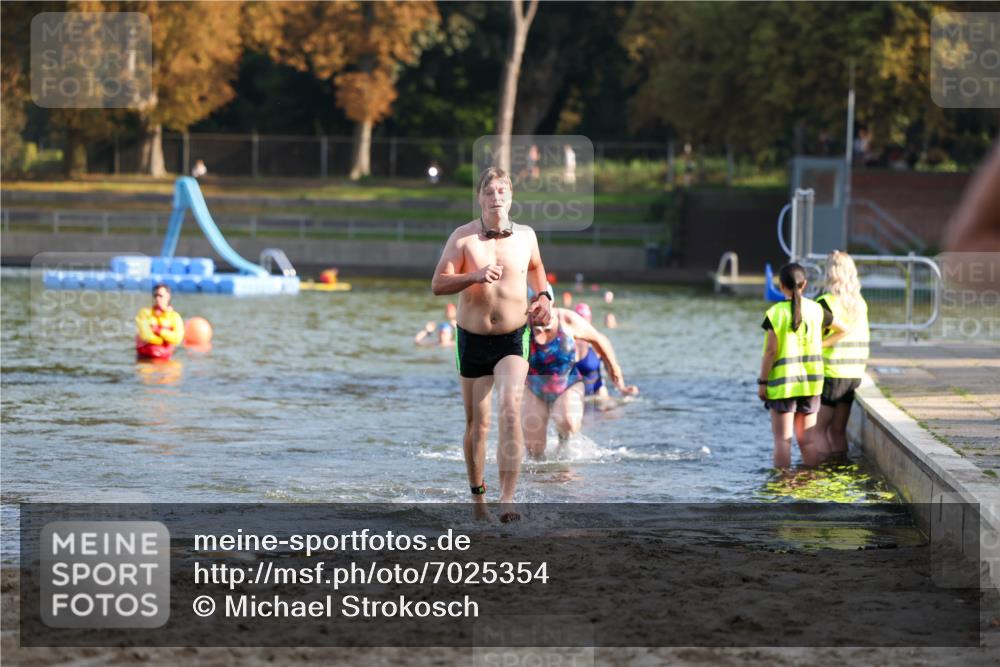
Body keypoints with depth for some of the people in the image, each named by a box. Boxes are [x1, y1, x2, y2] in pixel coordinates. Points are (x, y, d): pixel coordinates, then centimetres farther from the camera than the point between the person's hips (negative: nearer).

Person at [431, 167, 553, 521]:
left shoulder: (526, 236, 1)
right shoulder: (463, 237, -7)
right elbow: (438, 284, -10)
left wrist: (543, 296, 6)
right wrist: (475, 276, -25)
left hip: (513, 339, 0)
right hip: (472, 339, 0)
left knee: (510, 412, -21)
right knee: (477, 423, 9)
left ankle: (507, 499, -25)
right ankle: (477, 497, 28)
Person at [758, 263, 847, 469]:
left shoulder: (775, 314, -11)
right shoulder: (815, 310, 1)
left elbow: (770, 351, -12)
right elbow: (844, 329, 14)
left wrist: (762, 382, -6)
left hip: (782, 383, -4)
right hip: (811, 383, 4)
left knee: (783, 439, 1)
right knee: (807, 439, 10)